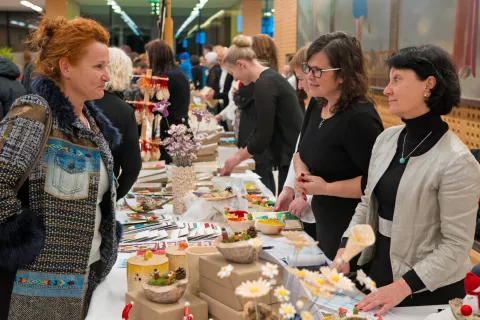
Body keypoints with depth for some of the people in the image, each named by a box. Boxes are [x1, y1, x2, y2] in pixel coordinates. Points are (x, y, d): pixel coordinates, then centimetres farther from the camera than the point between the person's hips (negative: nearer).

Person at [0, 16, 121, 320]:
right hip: (41, 277, -8)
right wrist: (24, 236, -17)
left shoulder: (91, 118, 7)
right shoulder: (34, 115, -19)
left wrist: (104, 245, 13)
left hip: (85, 270, 8)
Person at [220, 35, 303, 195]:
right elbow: (261, 130, 19)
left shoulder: (264, 84, -17)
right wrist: (239, 154, 18)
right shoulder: (270, 78, 13)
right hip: (292, 156, 10)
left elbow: (263, 136, -17)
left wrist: (238, 158, -2)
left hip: (293, 159, -10)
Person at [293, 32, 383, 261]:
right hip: (325, 224, 9)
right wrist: (301, 173, -7)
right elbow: (302, 152, 15)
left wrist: (326, 188, -24)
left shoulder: (359, 119, -24)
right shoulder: (316, 107, 3)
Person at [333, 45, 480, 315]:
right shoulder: (386, 139, -1)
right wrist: (345, 249, -4)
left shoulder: (456, 162, -20)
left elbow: (457, 245, -19)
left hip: (429, 291, -6)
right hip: (380, 270, 6)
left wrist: (403, 286, -23)